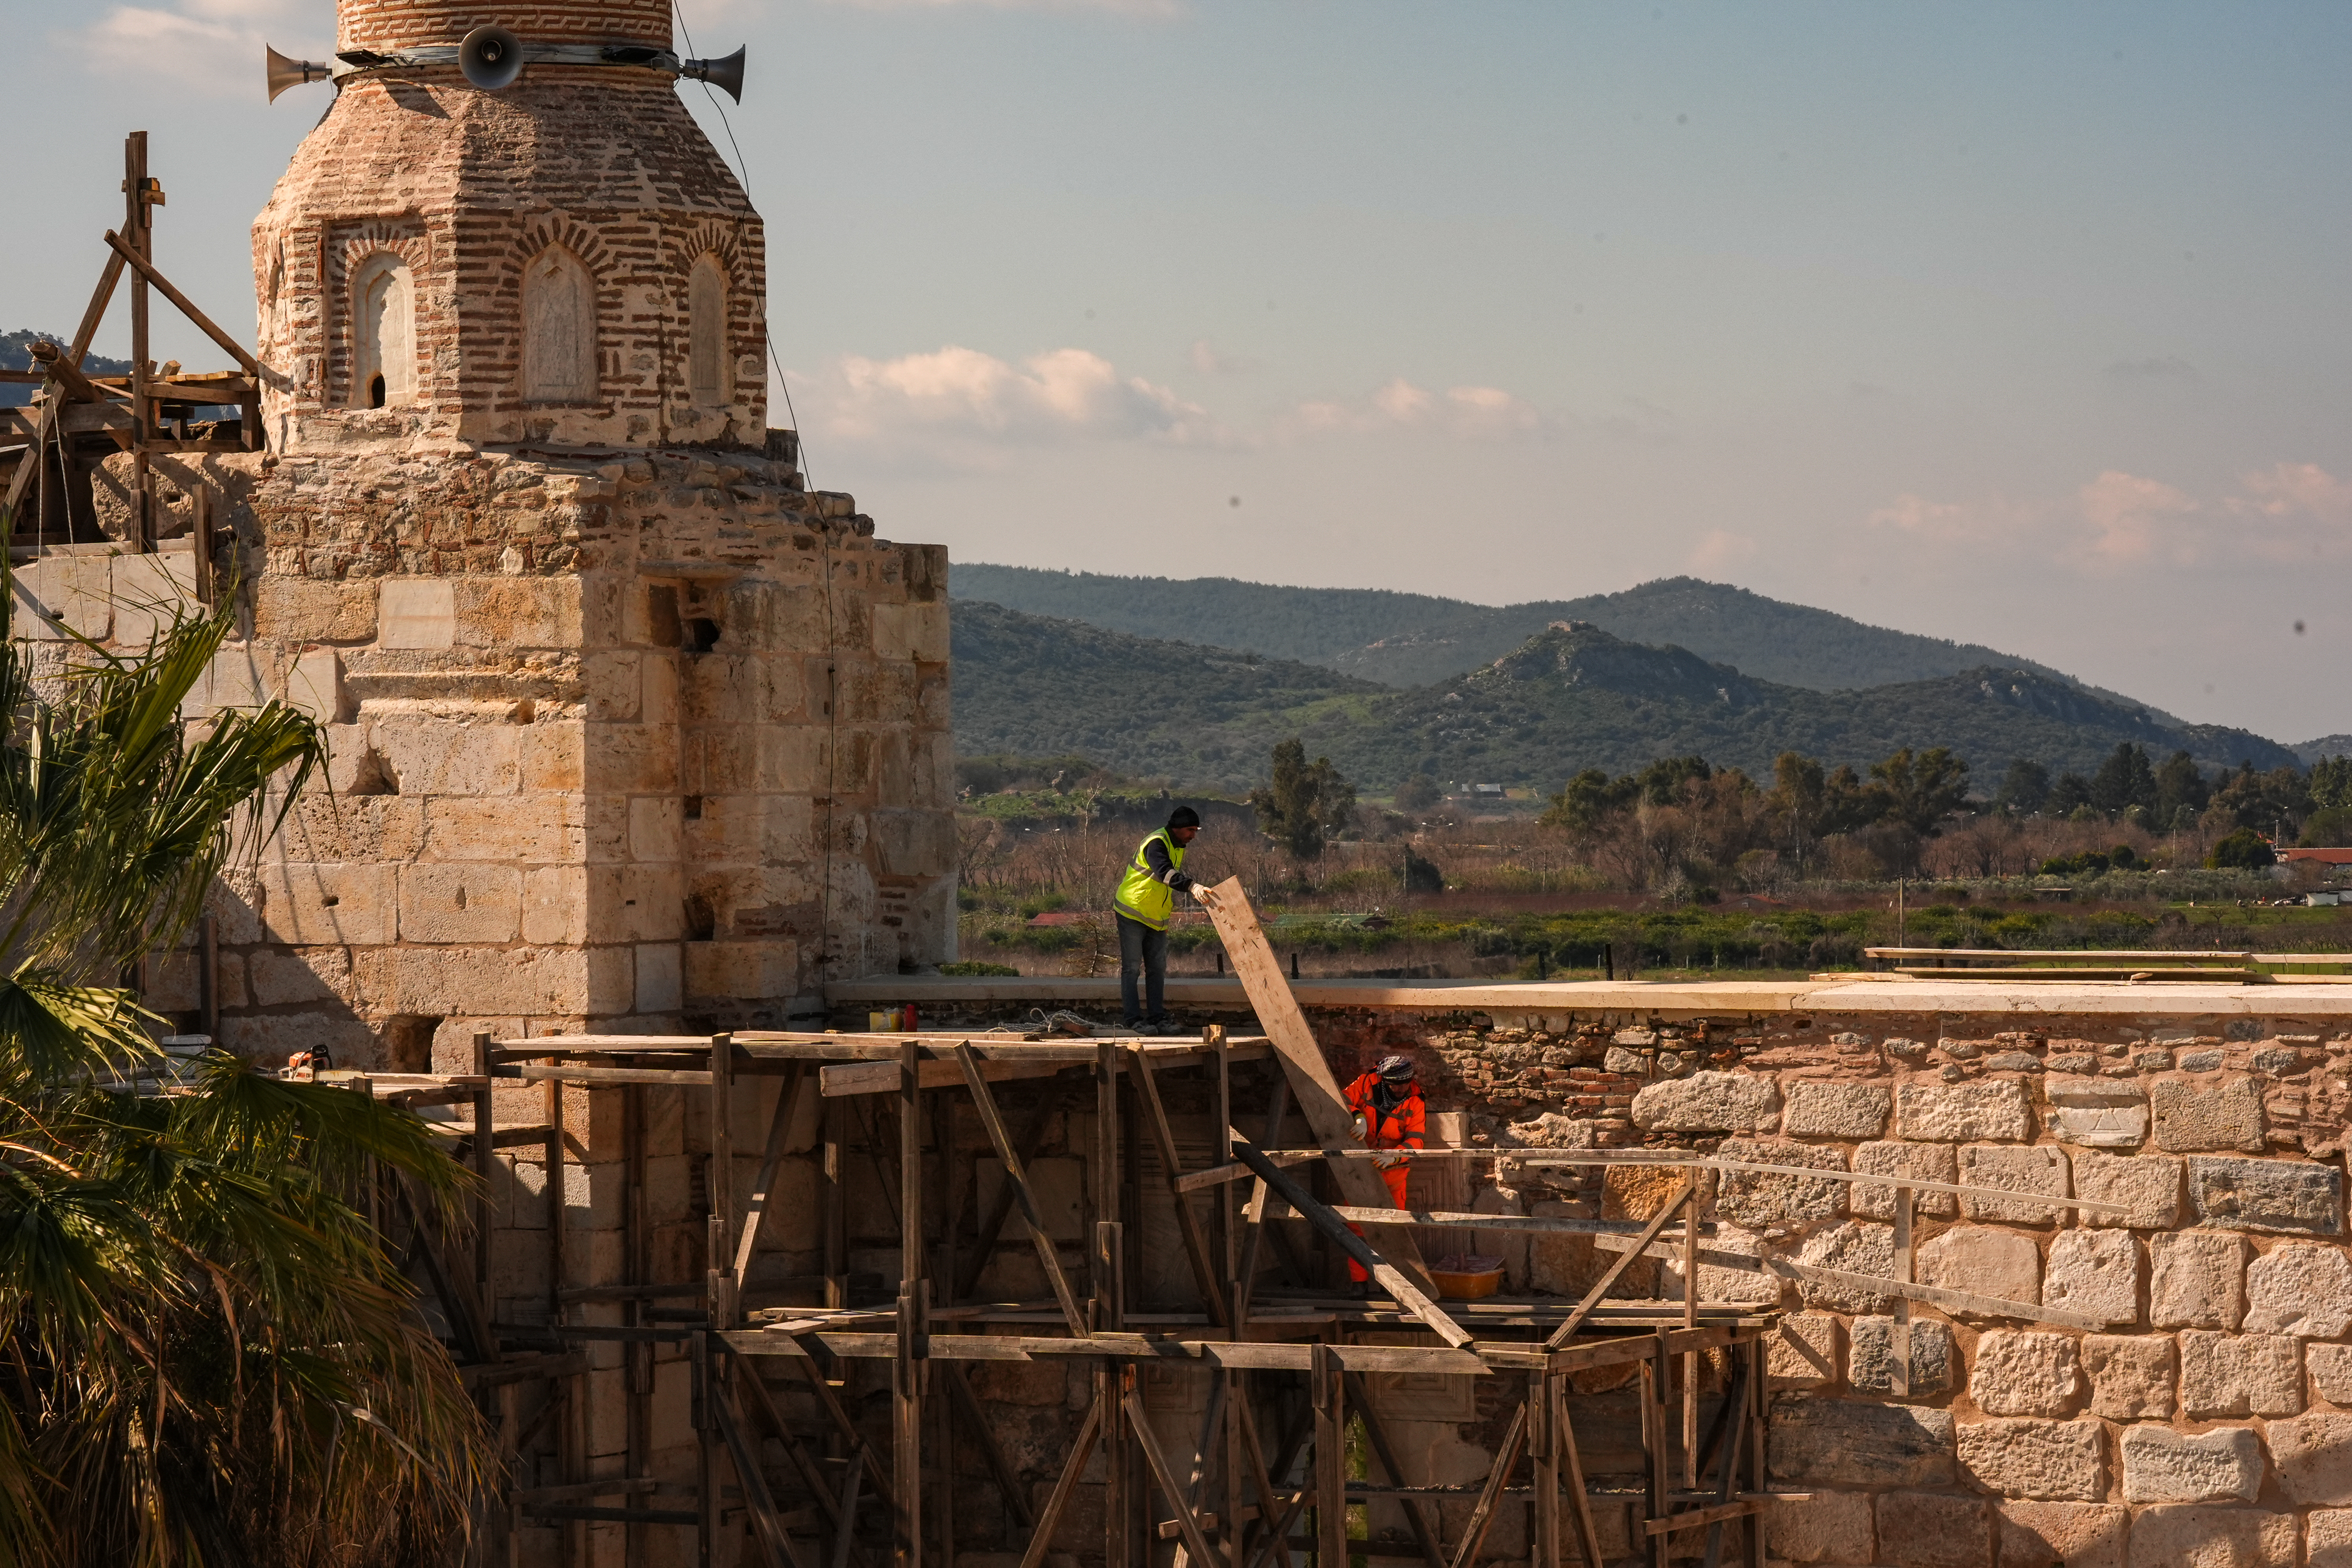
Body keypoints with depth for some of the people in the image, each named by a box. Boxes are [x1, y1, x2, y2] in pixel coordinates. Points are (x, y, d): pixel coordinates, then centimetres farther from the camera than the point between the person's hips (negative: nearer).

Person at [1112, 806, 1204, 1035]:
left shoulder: (1178, 848, 9)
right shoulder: (1157, 844, -21)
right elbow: (1165, 873, -40)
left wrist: (1167, 916, 19)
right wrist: (1191, 887, -54)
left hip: (1156, 919, 9)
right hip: (1133, 913, -9)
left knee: (1158, 970, 7)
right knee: (1132, 968, -5)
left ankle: (1157, 1018, 9)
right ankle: (1135, 1019, -5)